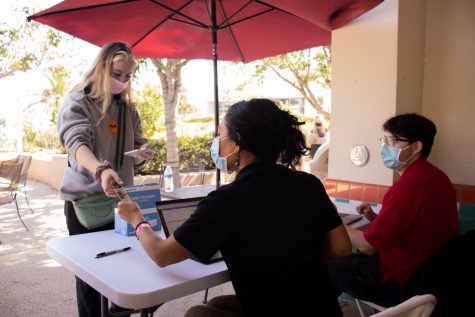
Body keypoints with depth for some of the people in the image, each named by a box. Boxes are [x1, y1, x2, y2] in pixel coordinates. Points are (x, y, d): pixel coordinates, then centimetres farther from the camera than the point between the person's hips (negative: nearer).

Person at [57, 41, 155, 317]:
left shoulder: (128, 108, 9)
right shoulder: (77, 103, -8)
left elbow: (135, 151, 10)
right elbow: (77, 143, -25)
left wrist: (142, 154, -15)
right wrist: (101, 169, -44)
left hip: (120, 197, 5)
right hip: (84, 199, -4)